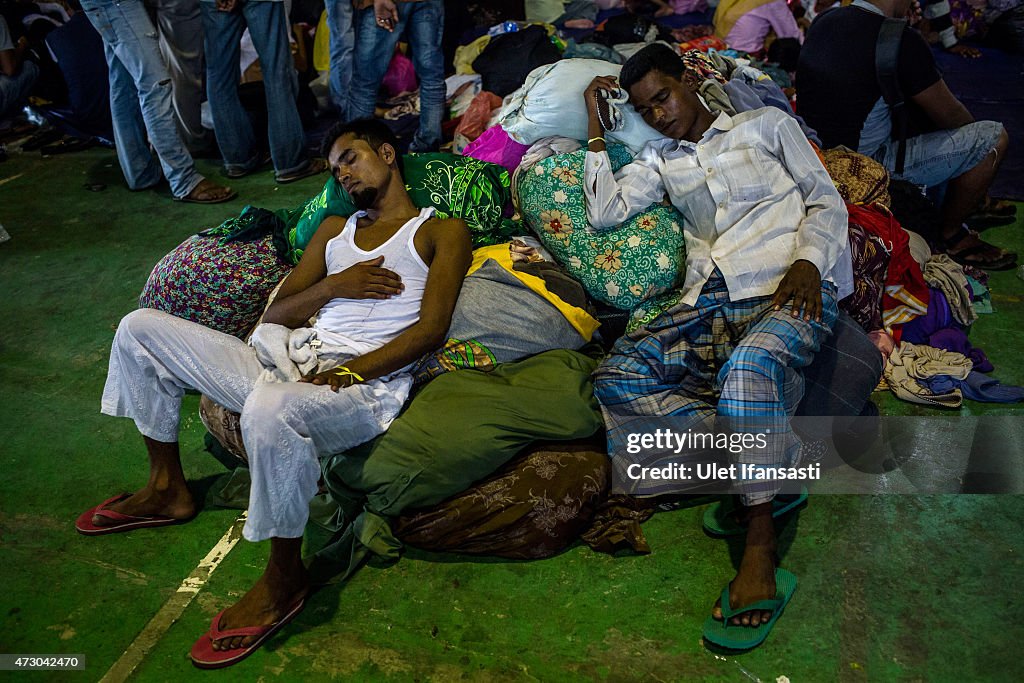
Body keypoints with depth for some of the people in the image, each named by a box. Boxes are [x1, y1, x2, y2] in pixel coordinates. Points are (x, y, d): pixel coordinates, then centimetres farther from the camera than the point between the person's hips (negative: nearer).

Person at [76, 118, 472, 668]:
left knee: (270, 408, -41)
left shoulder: (443, 231, 7)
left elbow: (430, 330, -7)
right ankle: (167, 488, 17)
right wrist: (335, 284, -1)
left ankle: (284, 577, -17)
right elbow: (277, 314, 18)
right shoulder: (335, 229, 26)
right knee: (140, 327, 5)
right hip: (292, 360, 7)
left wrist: (349, 372, -17)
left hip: (367, 383, -7)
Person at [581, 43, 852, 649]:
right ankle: (782, 454, -19)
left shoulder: (766, 124, 19)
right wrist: (597, 129, 16)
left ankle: (761, 541, -27)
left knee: (748, 367, -39)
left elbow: (827, 200, 12)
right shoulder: (659, 160, 26)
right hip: (709, 304, 4)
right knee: (617, 377, -22)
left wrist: (807, 262, -9)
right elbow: (603, 213, 12)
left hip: (790, 288, -4)